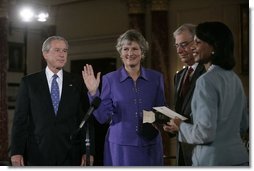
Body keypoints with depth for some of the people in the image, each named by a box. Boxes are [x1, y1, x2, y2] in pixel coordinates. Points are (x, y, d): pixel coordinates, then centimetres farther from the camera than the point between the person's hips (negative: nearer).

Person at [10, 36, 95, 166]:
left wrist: (88, 151, -4)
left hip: (70, 155, 1)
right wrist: (16, 151, -6)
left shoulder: (77, 83, 5)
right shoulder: (29, 82, 3)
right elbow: (20, 119, 1)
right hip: (38, 154, -1)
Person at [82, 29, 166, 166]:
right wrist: (93, 92, -13)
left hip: (150, 147, 2)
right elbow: (103, 117, -2)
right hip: (120, 147, -1)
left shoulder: (156, 78, 5)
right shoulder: (110, 79, 1)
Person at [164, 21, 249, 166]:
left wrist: (181, 126, -4)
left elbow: (205, 133, -20)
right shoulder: (234, 78, 8)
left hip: (215, 160, -8)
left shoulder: (207, 81, -16)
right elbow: (243, 125, 16)